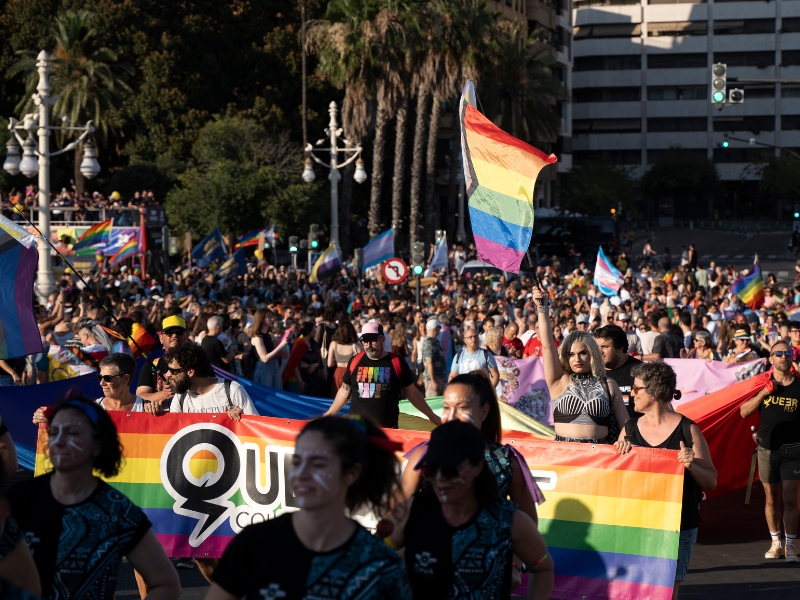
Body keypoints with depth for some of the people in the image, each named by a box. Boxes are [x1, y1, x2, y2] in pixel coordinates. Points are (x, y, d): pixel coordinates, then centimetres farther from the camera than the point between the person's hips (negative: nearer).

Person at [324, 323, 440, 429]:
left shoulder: (397, 363, 0)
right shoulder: (355, 361, 5)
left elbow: (412, 393, 7)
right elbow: (345, 391, 16)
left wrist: (431, 416, 7)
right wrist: (329, 414, 15)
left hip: (388, 429, -2)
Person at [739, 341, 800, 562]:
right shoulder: (762, 385, 5)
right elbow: (744, 412, -3)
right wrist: (764, 392, -12)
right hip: (767, 450, 2)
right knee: (772, 500, 9)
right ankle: (775, 542, 21)